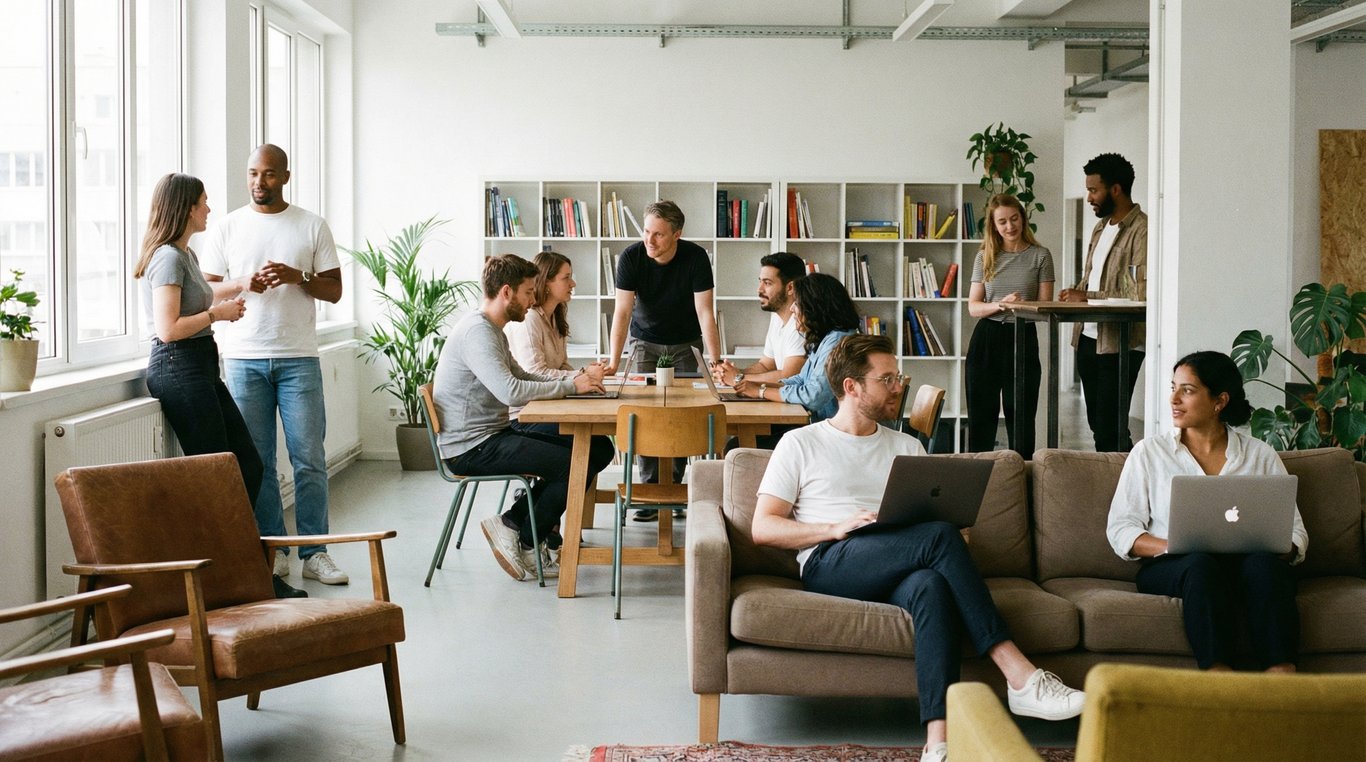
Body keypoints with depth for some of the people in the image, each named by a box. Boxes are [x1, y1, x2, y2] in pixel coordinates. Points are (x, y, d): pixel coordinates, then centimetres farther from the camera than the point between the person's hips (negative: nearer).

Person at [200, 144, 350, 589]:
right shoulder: (228, 228, 8)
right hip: (244, 358, 1)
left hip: (298, 358, -1)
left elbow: (334, 290, 5)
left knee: (309, 459, -2)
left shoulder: (312, 226, 6)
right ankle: (273, 549, 13)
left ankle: (314, 553, 4)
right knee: (256, 461, 4)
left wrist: (297, 277, -14)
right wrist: (244, 285, -12)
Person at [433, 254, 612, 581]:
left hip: (494, 435, 10)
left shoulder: (493, 331, 16)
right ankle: (525, 540, 0)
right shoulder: (476, 331, -17)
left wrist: (573, 379, 6)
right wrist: (570, 386, -17)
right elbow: (511, 392, -28)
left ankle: (515, 521, 5)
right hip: (470, 447, -10)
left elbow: (519, 376, 23)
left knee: (594, 452, 3)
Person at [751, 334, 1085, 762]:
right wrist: (836, 528, -9)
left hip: (899, 572, 3)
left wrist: (950, 532, -5)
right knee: (941, 537, -31)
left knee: (931, 586, -37)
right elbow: (762, 528, 6)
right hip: (831, 565, -3)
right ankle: (1020, 676, -33)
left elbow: (933, 516, 21)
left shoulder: (908, 448, 27)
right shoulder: (800, 445, 14)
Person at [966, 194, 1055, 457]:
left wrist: (1023, 306, -21)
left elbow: (1046, 305, 0)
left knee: (1021, 416, 0)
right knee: (981, 414, 3)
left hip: (1022, 338, -2)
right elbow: (973, 307, 4)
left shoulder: (1040, 256, 2)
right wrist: (1000, 305, -15)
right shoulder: (984, 257, 8)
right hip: (986, 339, 2)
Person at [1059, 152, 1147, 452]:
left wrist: (1087, 298, -17)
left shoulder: (1141, 230, -13)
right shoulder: (1101, 227, 16)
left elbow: (1141, 293, -22)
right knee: (1096, 421, 13)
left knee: (1109, 427, -6)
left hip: (1119, 343, -9)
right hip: (1089, 337, 9)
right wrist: (1076, 292, 4)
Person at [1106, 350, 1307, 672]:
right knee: (1201, 563, -36)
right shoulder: (1149, 452, 13)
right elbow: (1120, 530, 5)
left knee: (1263, 562, -34)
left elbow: (1295, 534, 9)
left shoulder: (1261, 455, 16)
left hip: (1246, 566, 1)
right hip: (1170, 568, -1)